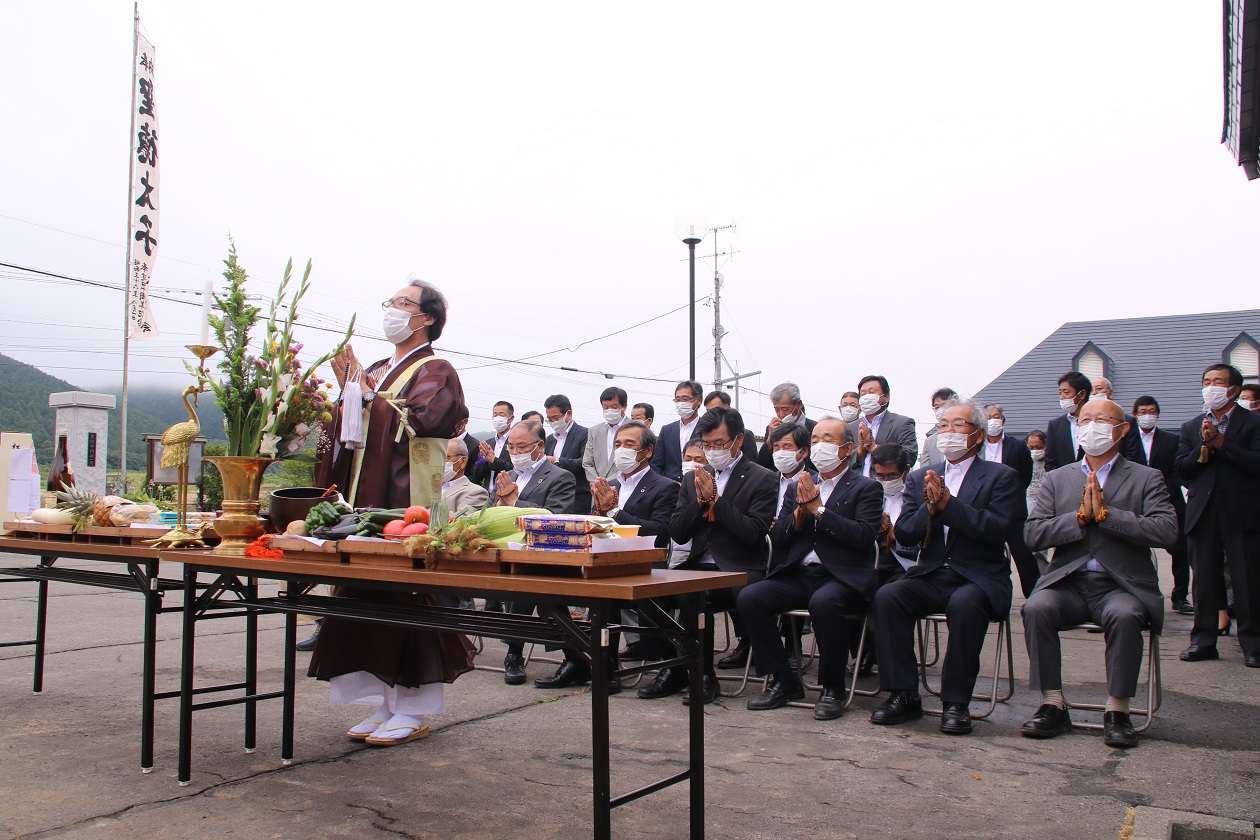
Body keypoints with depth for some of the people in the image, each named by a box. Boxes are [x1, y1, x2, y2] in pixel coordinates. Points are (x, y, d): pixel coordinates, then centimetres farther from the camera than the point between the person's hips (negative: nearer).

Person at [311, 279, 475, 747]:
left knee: (407, 599, -4)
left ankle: (413, 712, 6)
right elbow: (347, 432, 21)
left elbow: (417, 420, -20)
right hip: (364, 503, 8)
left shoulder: (434, 371, -2)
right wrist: (346, 390, 6)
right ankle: (386, 704, 18)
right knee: (366, 599, 8)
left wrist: (367, 393, -10)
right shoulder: (376, 372, 19)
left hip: (406, 504, -8)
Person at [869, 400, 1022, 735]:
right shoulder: (921, 478, 15)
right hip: (931, 576, 4)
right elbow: (903, 534, 6)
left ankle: (956, 701, -22)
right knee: (887, 596, -25)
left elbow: (997, 529, -12)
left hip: (979, 578, -3)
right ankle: (903, 694, -17)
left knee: (964, 603, -36)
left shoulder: (1001, 477, 4)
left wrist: (947, 502, -19)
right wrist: (930, 507, -13)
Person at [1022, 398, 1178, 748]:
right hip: (1068, 584, 2)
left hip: (1122, 585, -2)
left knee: (1124, 615, -34)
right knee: (1036, 608, -28)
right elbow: (1034, 535, 4)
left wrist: (1105, 513, -14)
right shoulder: (1058, 478, 16)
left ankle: (1117, 710, -18)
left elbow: (1166, 531, -9)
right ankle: (1053, 705, -17)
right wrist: (1080, 516, -10)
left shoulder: (1147, 479, 9)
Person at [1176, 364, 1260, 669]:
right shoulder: (1191, 427, 15)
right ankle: (1203, 641, 14)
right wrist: (1204, 446, -10)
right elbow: (1182, 469, 5)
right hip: (1203, 514, 4)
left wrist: (1220, 442, -15)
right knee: (1204, 580, 8)